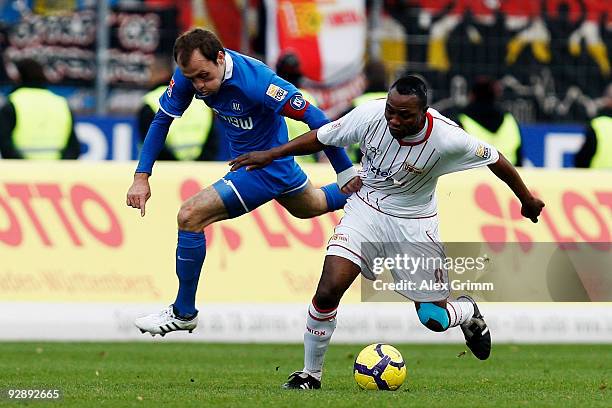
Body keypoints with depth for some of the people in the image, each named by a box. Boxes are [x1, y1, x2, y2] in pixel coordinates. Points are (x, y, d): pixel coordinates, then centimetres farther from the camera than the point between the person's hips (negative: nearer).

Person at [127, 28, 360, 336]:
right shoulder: (190, 73, -15)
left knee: (189, 216, -16)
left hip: (266, 169, -8)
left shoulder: (255, 80, -34)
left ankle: (184, 313, -2)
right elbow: (162, 120, -1)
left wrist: (348, 173, -23)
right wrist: (142, 177, -9)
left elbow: (315, 119, -28)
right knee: (309, 206, 34)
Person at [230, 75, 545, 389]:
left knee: (434, 319, 5)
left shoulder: (447, 139, -28)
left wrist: (527, 201, 4)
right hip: (365, 210, 1)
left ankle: (469, 313, 43)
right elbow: (321, 137, -4)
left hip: (413, 222, -1)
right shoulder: (371, 115, -23)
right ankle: (311, 373, 1)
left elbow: (496, 160, -10)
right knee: (328, 290, -19)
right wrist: (270, 155, -1)